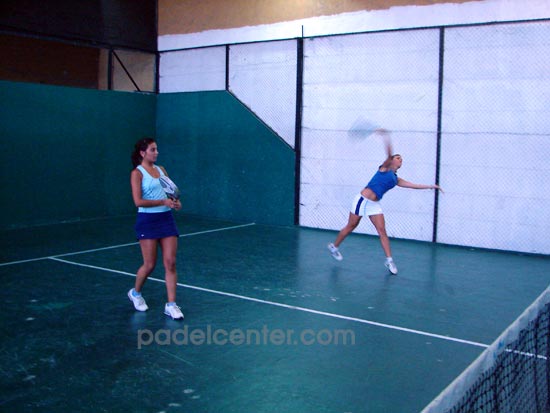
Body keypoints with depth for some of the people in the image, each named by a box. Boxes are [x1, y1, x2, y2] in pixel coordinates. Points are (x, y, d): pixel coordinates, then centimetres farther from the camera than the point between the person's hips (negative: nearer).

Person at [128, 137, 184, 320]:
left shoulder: (161, 169, 12)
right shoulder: (137, 173, -6)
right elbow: (138, 201, -15)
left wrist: (176, 202, -2)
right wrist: (163, 202, -20)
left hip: (166, 218, 5)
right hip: (148, 221, -5)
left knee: (170, 263, -2)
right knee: (150, 265, 2)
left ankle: (171, 305, 4)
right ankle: (135, 293, 30)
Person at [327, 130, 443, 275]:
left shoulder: (396, 179, 13)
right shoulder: (385, 168, -2)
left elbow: (414, 185, 14)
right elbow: (389, 154, -20)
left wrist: (431, 186, 9)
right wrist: (385, 136, -32)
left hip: (374, 204, 6)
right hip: (362, 200, -6)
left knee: (382, 231, -5)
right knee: (351, 227, 6)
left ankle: (389, 260, -4)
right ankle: (334, 246, 26)